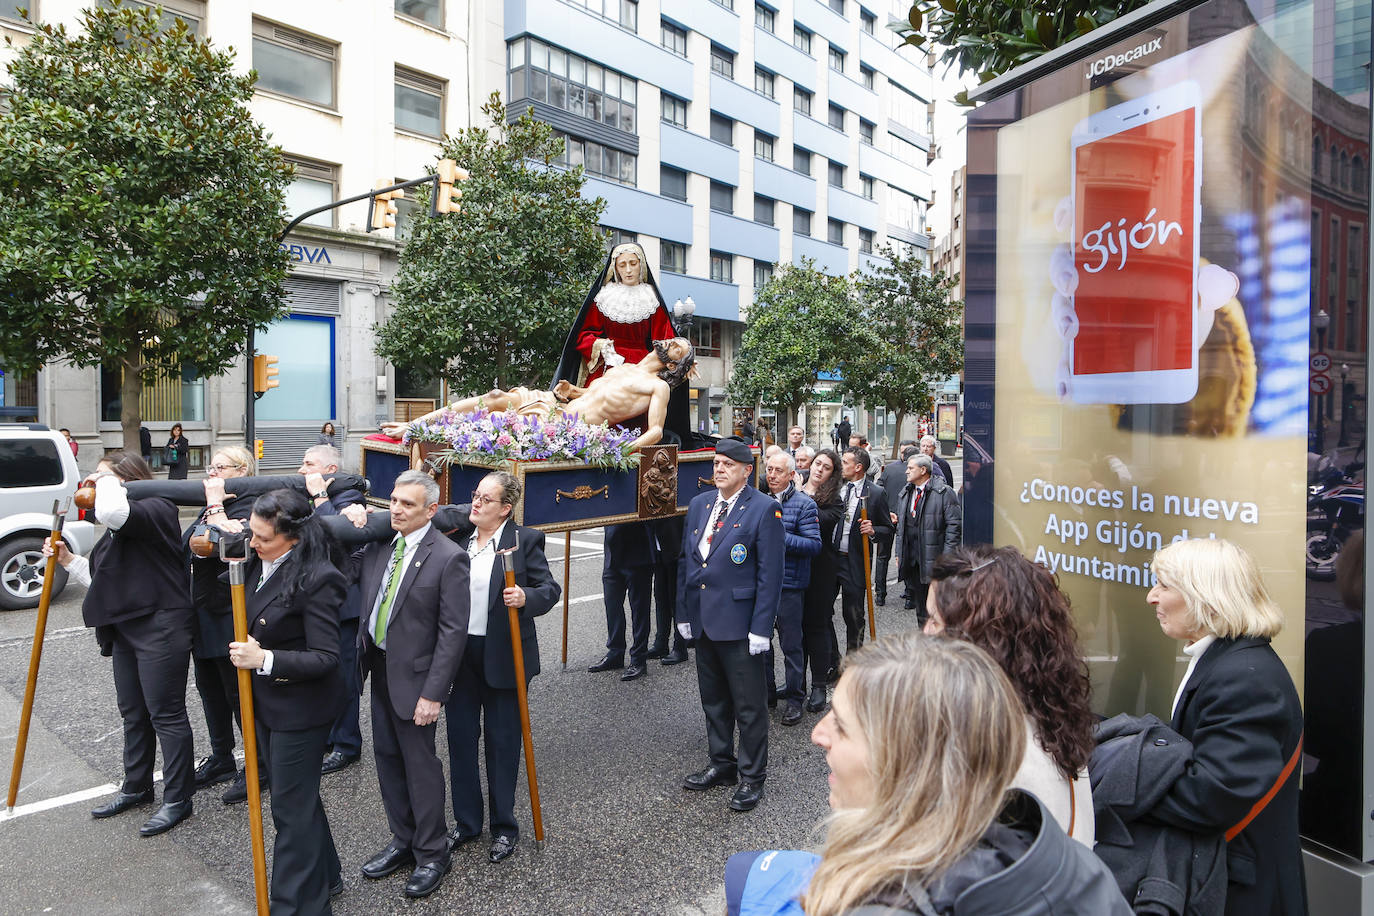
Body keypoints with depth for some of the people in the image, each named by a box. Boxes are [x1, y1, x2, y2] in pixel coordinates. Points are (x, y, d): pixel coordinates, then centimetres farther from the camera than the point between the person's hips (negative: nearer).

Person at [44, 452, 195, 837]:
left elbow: (111, 512, -36)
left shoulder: (156, 508, -14)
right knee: (133, 714, 20)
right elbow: (103, 579, 23)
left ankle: (177, 799, 10)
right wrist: (69, 560, 10)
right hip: (126, 629, 10)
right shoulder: (120, 528, 18)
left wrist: (106, 478, -16)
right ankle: (136, 787, 36)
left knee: (166, 714, -1)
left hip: (160, 628, -10)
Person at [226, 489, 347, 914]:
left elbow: (325, 658, -25)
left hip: (300, 708, -9)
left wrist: (265, 659, -30)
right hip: (265, 701, 9)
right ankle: (323, 878, 41)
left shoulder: (317, 578, -25)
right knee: (297, 795, 22)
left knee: (291, 805, 5)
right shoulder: (260, 562, 0)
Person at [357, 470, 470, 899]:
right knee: (387, 757, 18)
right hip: (379, 667, 7)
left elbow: (453, 631, -19)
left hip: (414, 674, -7)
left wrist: (433, 693, -20)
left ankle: (431, 854, 25)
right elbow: (360, 591, 13)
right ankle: (403, 841, 38)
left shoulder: (448, 557, -19)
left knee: (420, 763, 5)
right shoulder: (379, 544, 1)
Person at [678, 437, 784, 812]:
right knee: (713, 698, 19)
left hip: (739, 623, -6)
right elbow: (686, 560, 13)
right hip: (703, 620, 6)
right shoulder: (699, 504, 9)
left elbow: (770, 573, -12)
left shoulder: (764, 509, -10)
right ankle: (721, 764, 35)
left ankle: (751, 776, 22)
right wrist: (684, 612, 10)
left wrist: (760, 627, -15)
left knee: (749, 704, 5)